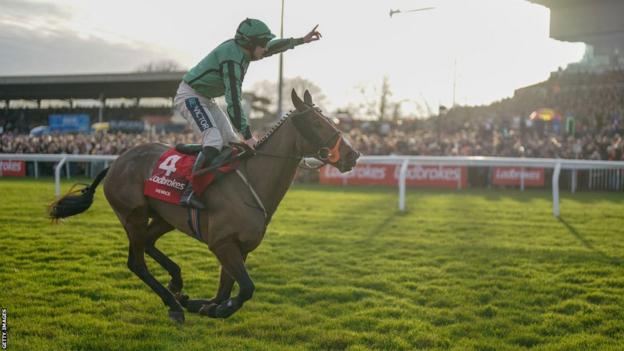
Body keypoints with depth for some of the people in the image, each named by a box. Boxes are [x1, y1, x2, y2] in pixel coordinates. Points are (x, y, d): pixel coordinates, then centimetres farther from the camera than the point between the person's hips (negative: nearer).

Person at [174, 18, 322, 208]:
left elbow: (274, 47, 20)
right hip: (190, 96, -11)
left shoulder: (242, 50, 1)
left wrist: (302, 40, 21)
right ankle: (189, 193, -29)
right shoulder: (232, 59, -27)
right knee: (214, 141, -26)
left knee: (232, 142, 5)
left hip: (205, 98, 11)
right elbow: (233, 101, -32)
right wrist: (247, 135, -33)